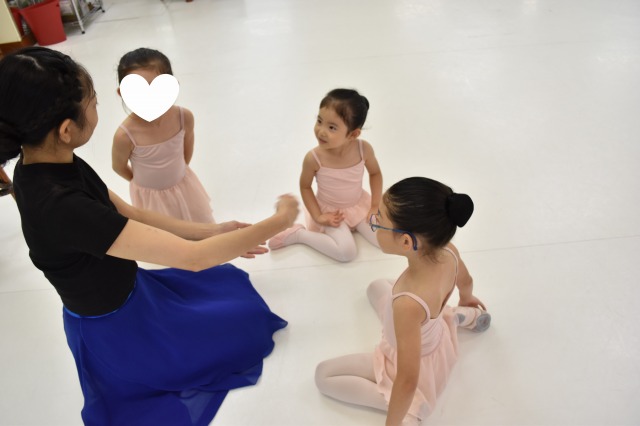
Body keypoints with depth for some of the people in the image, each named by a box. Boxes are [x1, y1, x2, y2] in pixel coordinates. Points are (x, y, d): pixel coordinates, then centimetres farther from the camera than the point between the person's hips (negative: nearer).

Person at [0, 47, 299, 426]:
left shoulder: (50, 163, -13)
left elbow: (127, 214, -2)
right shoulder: (60, 207, -42)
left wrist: (210, 232, -8)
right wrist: (278, 222, -27)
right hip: (110, 327, -9)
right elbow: (193, 257, -40)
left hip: (123, 292, 9)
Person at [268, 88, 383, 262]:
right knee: (347, 253, -20)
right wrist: (318, 217, -15)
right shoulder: (314, 158, -29)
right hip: (330, 210, -3)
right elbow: (305, 187, -10)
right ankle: (298, 234, -3)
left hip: (360, 204, 4)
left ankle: (354, 225, 17)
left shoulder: (364, 149, -23)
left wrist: (375, 206, -5)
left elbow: (375, 173, -1)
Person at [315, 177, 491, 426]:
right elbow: (465, 281, 0)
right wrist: (466, 300, 24)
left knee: (323, 375, 3)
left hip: (418, 363, -5)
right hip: (438, 338, 6)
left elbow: (408, 381, -35)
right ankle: (459, 316, 22)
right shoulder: (448, 250, -25)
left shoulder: (408, 304, -46)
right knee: (377, 287, 28)